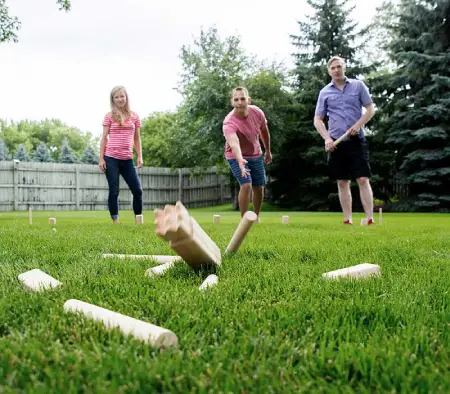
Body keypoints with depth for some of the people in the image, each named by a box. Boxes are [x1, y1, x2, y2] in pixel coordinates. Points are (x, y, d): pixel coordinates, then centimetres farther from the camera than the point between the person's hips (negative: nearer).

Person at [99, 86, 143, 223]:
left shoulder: (134, 116, 10)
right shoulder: (109, 116, 3)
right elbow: (104, 138, 3)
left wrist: (140, 157, 5)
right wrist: (101, 159, -3)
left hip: (127, 159, 3)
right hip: (111, 158, -3)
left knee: (137, 190, 1)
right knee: (114, 191, -2)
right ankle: (115, 220, 6)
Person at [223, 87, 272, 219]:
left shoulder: (257, 112, -17)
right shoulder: (229, 122, -34)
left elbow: (264, 131, 3)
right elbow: (234, 144, -52)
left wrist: (268, 151, 14)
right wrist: (240, 161, -70)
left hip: (256, 155, 5)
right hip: (237, 156, -5)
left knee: (259, 188, 10)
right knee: (246, 185, -22)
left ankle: (256, 217, 32)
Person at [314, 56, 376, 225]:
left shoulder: (358, 85, 5)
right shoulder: (325, 92, 7)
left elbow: (370, 109, 5)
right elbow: (317, 119, 7)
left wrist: (358, 125, -12)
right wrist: (327, 138, -7)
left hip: (356, 140, -1)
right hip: (336, 142, 2)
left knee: (363, 180, -8)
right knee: (342, 182, 4)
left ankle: (370, 219, -7)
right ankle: (347, 220, 9)